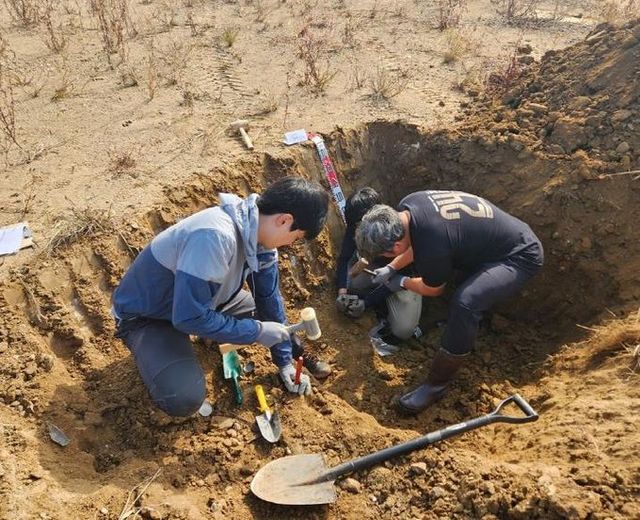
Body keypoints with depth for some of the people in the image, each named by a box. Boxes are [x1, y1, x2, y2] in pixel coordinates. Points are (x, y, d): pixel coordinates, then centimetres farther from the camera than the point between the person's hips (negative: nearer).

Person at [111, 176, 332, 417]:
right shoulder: (214, 237, -38)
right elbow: (190, 317, -34)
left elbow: (270, 298, 0)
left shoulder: (259, 232, -11)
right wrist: (258, 331, -24)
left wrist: (285, 362, 5)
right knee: (184, 399, -23)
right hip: (146, 316, -7)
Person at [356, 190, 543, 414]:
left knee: (464, 302, -31)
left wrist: (402, 283, 5)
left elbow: (433, 289, -11)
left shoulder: (432, 248, -35)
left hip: (521, 255, -10)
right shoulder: (406, 206, -11)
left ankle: (437, 385, -13)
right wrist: (392, 268, 15)